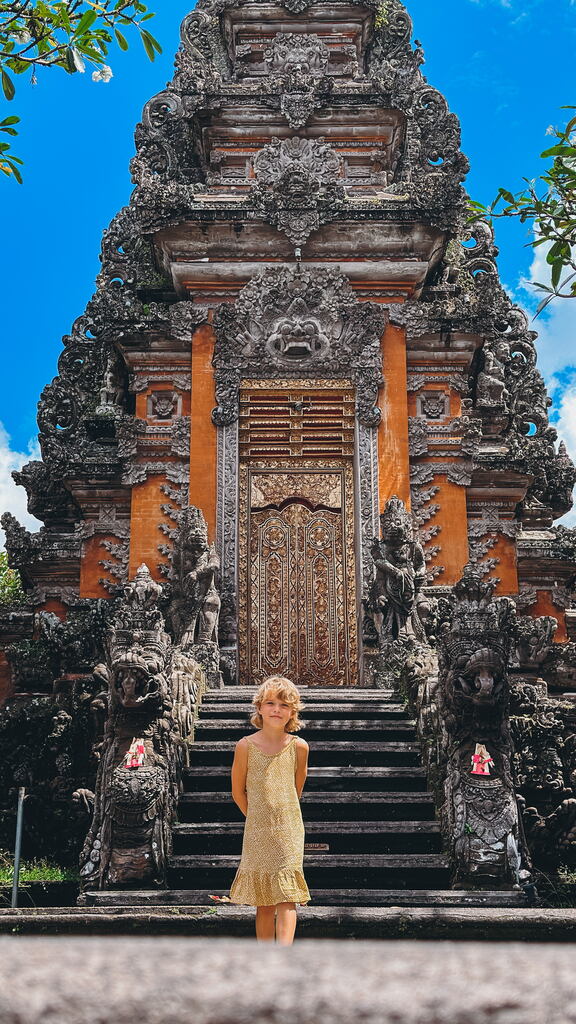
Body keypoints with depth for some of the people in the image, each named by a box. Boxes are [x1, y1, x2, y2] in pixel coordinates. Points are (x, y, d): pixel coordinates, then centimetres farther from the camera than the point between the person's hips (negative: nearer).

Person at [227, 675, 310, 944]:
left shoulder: (299, 746, -2)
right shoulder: (246, 745, -5)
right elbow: (238, 792, 5)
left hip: (289, 830, 0)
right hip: (257, 832, 0)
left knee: (286, 895, -11)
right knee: (263, 903, 7)